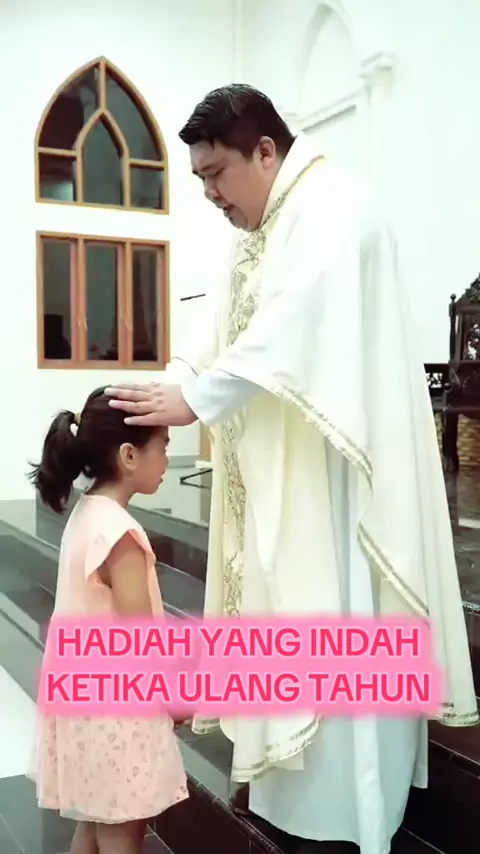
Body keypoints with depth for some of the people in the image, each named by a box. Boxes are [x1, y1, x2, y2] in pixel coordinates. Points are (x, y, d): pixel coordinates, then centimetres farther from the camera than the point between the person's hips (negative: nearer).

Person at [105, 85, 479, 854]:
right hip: (283, 474, 9)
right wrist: (166, 388, -2)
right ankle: (295, 783, 28)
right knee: (287, 614, 14)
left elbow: (289, 330, -25)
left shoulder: (330, 209, -13)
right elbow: (227, 333, 12)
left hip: (330, 474, -9)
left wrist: (193, 400, -25)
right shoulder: (264, 231, 17)